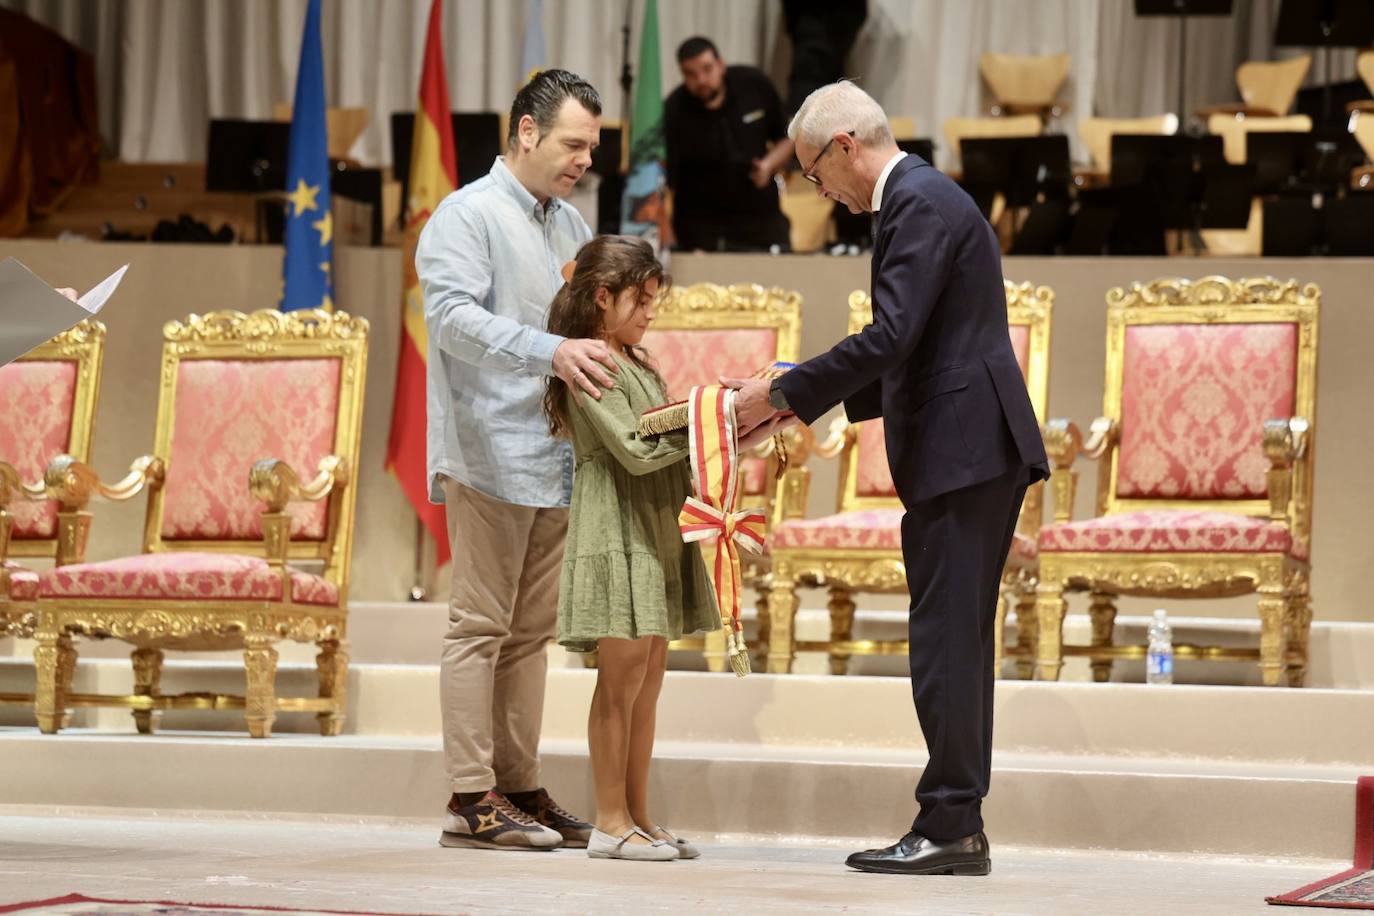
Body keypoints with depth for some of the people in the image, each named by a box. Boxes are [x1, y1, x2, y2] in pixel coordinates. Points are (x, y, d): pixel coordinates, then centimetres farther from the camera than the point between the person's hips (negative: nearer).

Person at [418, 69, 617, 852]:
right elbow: (454, 315, -20)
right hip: (491, 455, -8)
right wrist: (550, 352, -31)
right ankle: (472, 797, -5)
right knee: (482, 625, -6)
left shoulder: (571, 225, 18)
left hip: (555, 458, 8)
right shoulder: (469, 215, -7)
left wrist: (604, 356, 6)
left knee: (532, 630, 9)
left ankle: (520, 786, 13)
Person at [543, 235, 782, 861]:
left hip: (655, 534, 9)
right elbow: (634, 451, -17)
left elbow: (666, 444, 15)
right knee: (623, 675, -8)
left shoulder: (638, 365, 20)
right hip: (617, 534, -9)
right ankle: (611, 822, -5)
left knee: (648, 679, 7)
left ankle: (637, 818, 9)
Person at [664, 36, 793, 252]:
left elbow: (786, 139, 9)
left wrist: (769, 165, -11)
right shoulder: (673, 112, -16)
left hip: (763, 216, 3)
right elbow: (665, 182, -21)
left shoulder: (754, 84, -4)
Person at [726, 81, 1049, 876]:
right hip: (971, 451, 11)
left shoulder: (920, 205, -11)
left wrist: (785, 393, -11)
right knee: (952, 642, 11)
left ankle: (950, 827, -7)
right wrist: (809, 400, 20)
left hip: (964, 450, -11)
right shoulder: (926, 199, 21)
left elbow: (890, 336, -20)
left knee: (947, 641, -8)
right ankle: (956, 829, 13)